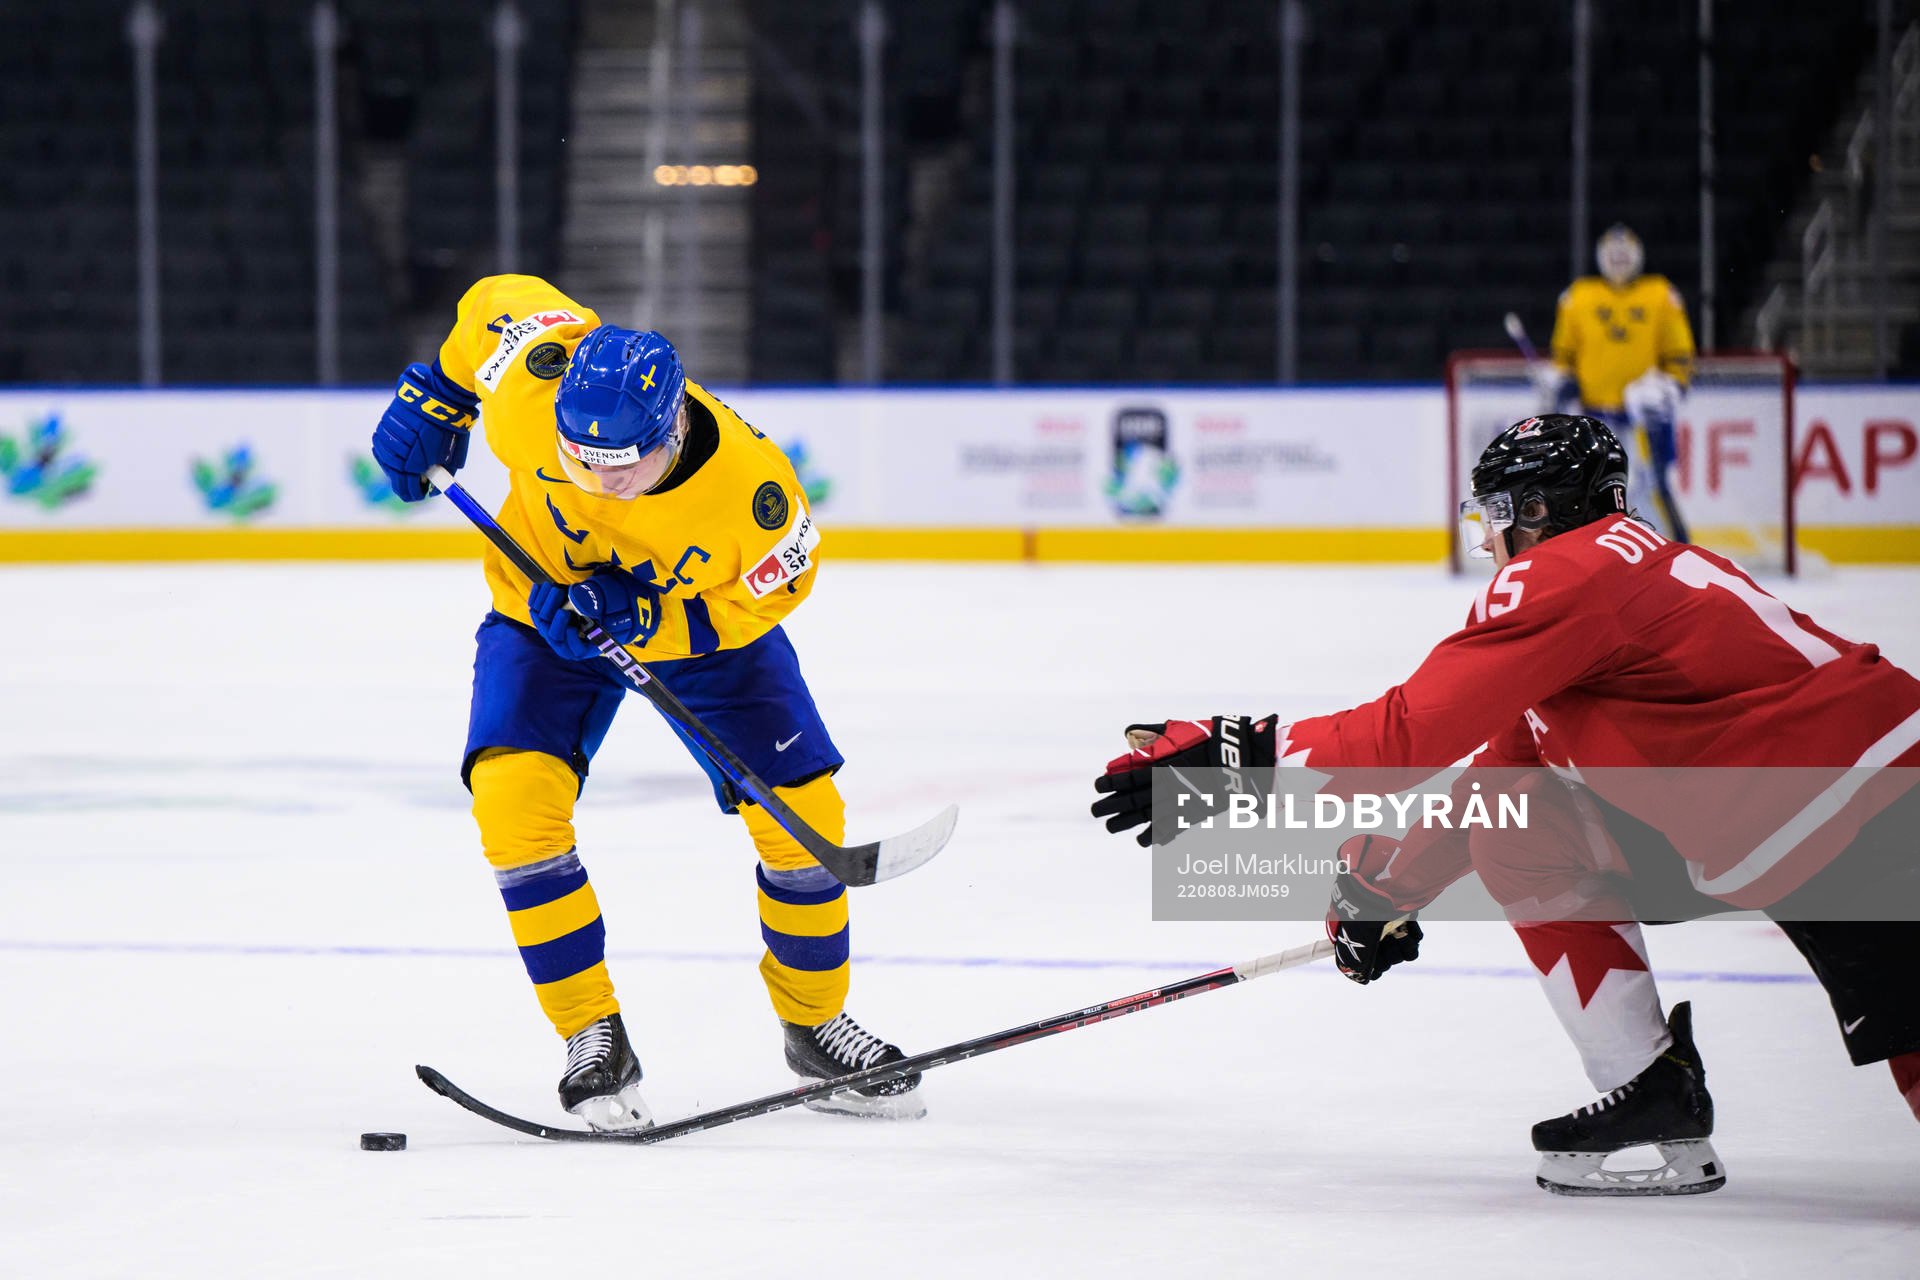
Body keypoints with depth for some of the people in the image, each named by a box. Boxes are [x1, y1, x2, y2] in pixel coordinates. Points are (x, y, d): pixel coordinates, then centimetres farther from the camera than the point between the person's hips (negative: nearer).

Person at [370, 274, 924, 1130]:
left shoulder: (751, 487, -37)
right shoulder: (535, 388, -35)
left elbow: (766, 593, -19)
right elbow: (497, 301, -14)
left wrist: (643, 618, -32)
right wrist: (429, 400, -5)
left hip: (707, 618, -1)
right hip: (544, 608, 1)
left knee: (801, 809, -8)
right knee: (513, 796, -22)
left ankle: (814, 1023, 18)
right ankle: (594, 1040, -11)